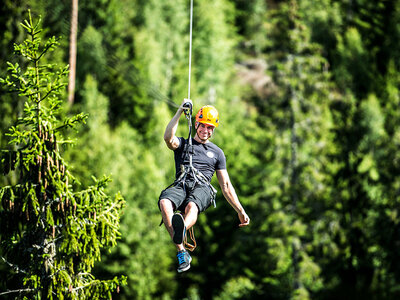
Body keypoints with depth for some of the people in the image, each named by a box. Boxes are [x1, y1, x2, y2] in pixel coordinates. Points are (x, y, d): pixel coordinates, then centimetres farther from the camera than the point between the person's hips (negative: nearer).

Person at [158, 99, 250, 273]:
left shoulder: (217, 152, 28)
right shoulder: (183, 144, 27)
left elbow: (226, 185, 27)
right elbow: (168, 138, 1)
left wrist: (240, 211, 21)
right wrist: (180, 112, 0)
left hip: (202, 188, 0)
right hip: (181, 185, 1)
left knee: (191, 206, -39)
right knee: (164, 202, -36)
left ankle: (182, 229, -75)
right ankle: (181, 252, -46)